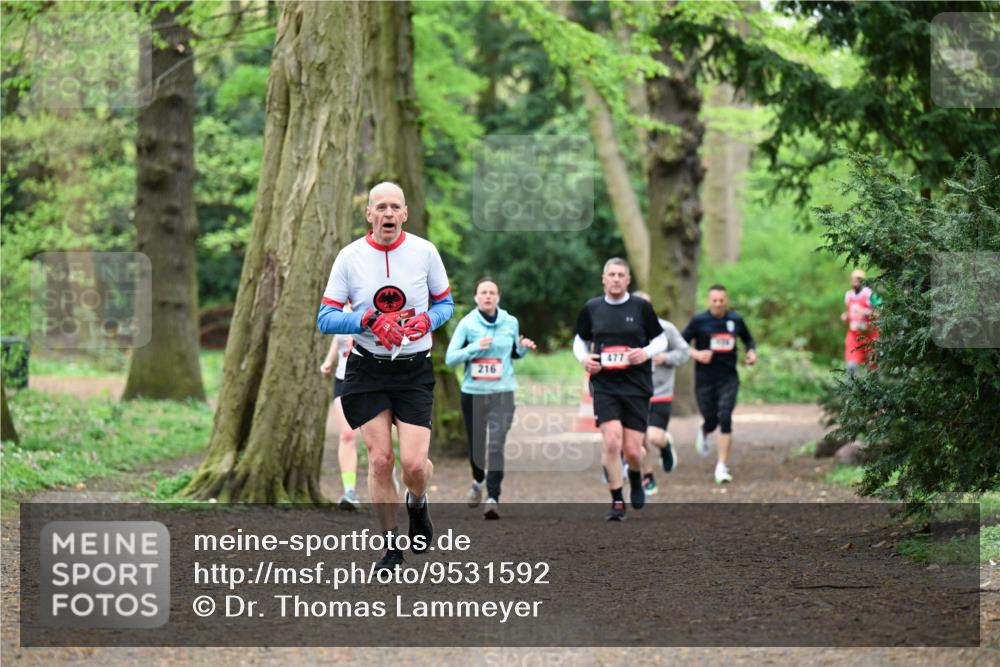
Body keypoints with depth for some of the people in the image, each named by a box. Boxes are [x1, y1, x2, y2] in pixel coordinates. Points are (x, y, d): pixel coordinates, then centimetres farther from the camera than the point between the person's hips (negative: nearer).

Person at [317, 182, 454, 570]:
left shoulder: (424, 252, -2)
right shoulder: (349, 258, -3)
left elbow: (445, 302, 9)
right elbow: (325, 319, -2)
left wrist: (427, 321, -13)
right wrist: (368, 320, -18)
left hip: (414, 371, 0)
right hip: (367, 370, 0)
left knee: (413, 463, -11)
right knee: (380, 460, -3)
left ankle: (417, 504, 25)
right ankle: (391, 546, 13)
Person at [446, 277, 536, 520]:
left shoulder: (510, 322, 4)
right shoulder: (467, 324, -3)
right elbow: (450, 358, -7)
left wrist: (523, 348, -2)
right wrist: (474, 347, -20)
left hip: (502, 392, 0)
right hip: (473, 392, 0)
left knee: (495, 446, -16)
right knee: (475, 445, 13)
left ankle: (493, 498, -19)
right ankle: (478, 482, 44)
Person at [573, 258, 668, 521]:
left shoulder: (641, 307, 1)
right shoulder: (592, 309, 5)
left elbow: (661, 340, 9)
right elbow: (580, 340, 18)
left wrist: (646, 353, -11)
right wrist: (584, 358, -3)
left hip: (637, 386, 0)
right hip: (604, 385, 0)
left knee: (632, 450, -1)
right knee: (612, 442, -16)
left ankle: (636, 480, 35)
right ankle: (617, 502, -4)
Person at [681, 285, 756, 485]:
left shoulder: (735, 320, 4)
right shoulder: (699, 321, -4)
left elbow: (748, 339, 21)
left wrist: (752, 352, 1)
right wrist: (696, 354, -18)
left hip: (729, 378, 1)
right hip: (705, 379, -1)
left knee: (725, 419, -13)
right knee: (711, 421, 8)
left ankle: (722, 467, -10)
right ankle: (703, 432, 48)